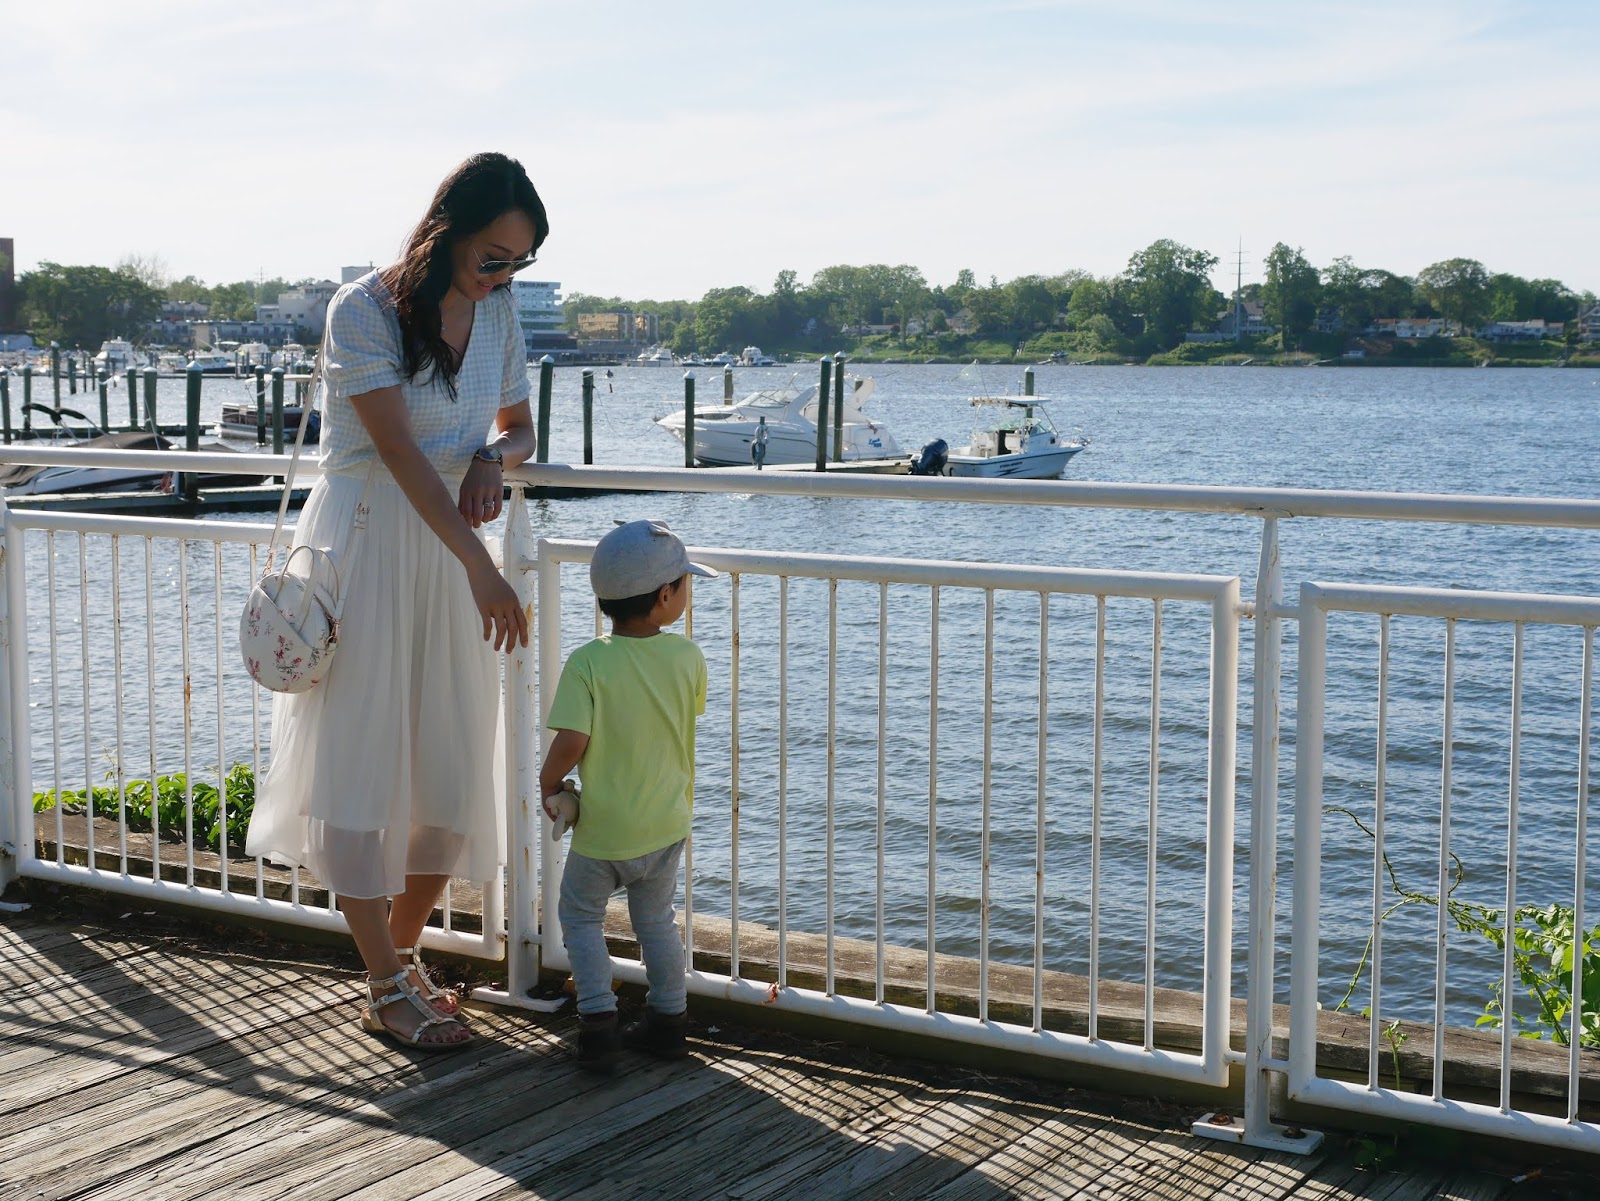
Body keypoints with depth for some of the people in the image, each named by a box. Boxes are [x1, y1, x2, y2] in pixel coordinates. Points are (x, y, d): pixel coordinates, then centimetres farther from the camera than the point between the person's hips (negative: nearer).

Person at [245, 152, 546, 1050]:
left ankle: (405, 953, 23)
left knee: (452, 769, 6)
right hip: (367, 545, -6)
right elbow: (402, 452, -21)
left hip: (450, 551, 6)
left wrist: (495, 459, -8)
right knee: (362, 765, -3)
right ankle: (387, 990, 6)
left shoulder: (499, 311, 5)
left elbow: (519, 429, 17)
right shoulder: (364, 311, -14)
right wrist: (482, 567, -28)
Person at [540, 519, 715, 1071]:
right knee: (656, 919, 23)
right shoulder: (687, 657, -10)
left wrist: (548, 782, -7)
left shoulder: (587, 663, -20)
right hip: (666, 824, 3)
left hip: (603, 829, -3)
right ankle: (668, 1018, 29)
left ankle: (598, 1020, 8)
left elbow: (570, 743, -25)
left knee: (580, 917, 18)